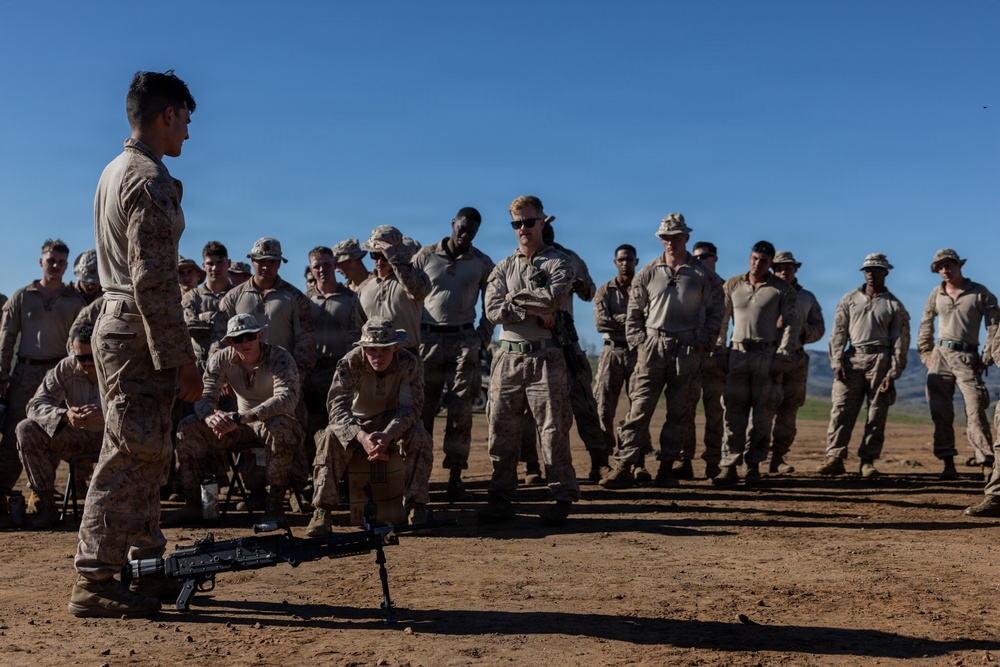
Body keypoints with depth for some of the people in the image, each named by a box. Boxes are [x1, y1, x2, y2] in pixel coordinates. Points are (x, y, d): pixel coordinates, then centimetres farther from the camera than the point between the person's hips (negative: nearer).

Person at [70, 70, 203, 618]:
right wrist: (180, 360, -19)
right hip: (136, 332, -10)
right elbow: (154, 280, -21)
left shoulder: (115, 171, 18)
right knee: (130, 455, -7)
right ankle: (94, 582, -1)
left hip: (118, 322, 10)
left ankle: (148, 568, 22)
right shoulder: (149, 178, -14)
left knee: (143, 455, 14)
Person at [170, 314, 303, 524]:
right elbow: (205, 396, -9)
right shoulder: (221, 359, -4)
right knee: (188, 427, -13)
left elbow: (287, 398, -34)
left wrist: (241, 418, -44)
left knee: (280, 427, -41)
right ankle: (193, 503, -5)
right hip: (242, 427, 5)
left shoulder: (279, 358, -19)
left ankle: (275, 506, -27)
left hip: (274, 423, -5)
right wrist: (209, 416, -36)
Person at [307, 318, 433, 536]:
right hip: (357, 423, 0)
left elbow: (410, 407, -23)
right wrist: (362, 437, -49)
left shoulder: (409, 363, -20)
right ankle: (322, 510, -25)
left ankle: (415, 506, -20)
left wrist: (387, 435, -43)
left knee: (420, 438, -31)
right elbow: (337, 407, -29)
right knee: (330, 438, -30)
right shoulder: (350, 363, -22)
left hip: (395, 424, 0)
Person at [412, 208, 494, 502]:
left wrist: (482, 339, 0)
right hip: (427, 338, 0)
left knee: (460, 412, -2)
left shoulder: (482, 263, 7)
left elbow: (490, 306, 11)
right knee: (421, 409, 0)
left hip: (464, 340, 1)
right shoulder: (425, 256, 5)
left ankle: (455, 480, 3)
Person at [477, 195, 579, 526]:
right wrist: (533, 314, -10)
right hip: (508, 358, 4)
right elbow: (493, 310, -1)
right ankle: (502, 498, 13)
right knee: (502, 430, 5)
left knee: (553, 430, -3)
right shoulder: (503, 267, 16)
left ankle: (562, 498, 5)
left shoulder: (559, 262, 6)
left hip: (544, 358, -4)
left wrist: (515, 296, -3)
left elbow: (551, 298, -15)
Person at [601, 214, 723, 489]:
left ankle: (667, 467, 11)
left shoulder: (703, 275, 6)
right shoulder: (647, 273, 7)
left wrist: (704, 342, 0)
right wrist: (638, 341, 0)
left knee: (680, 411, 2)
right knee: (639, 407, -5)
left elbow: (715, 312, 9)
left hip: (687, 349, 0)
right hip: (652, 346, 0)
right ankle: (624, 467, -6)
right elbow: (633, 313, 10)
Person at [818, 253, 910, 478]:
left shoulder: (894, 305, 8)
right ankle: (835, 458, -8)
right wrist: (837, 362, -3)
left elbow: (901, 341, 3)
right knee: (841, 409, -7)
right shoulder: (850, 299, 13)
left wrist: (893, 373, -6)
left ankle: (868, 461, 6)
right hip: (852, 358, 1)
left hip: (880, 359, -1)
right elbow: (838, 332, 8)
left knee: (877, 414, -1)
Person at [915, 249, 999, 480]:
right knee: (940, 413, 0)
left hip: (967, 358, -3)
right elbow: (926, 325, 19)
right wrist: (926, 354, 11)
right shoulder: (936, 294, 11)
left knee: (975, 412, -10)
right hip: (940, 356, 3)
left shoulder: (980, 293, 1)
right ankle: (948, 464, 6)